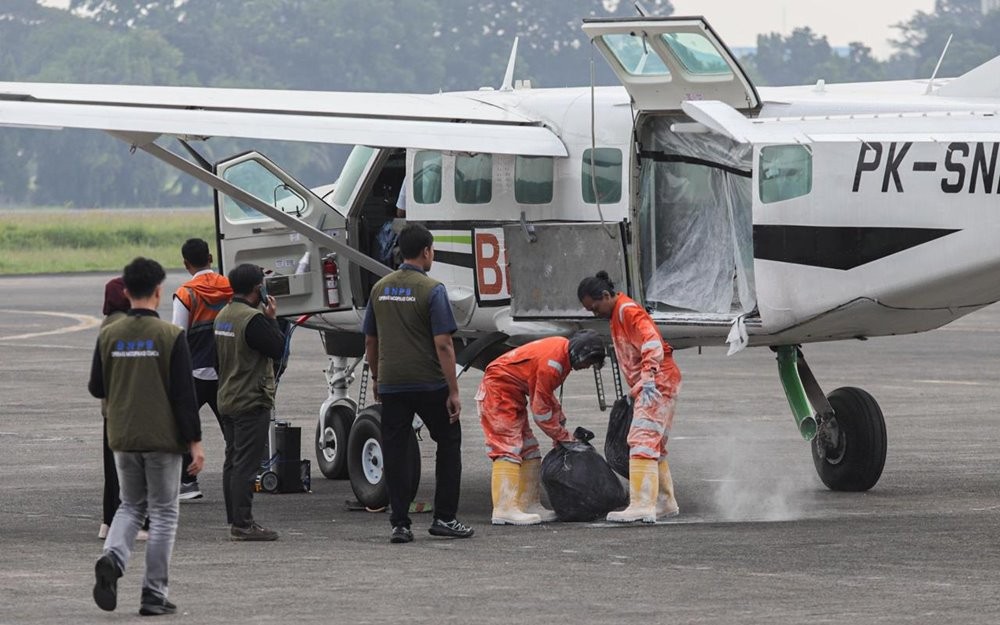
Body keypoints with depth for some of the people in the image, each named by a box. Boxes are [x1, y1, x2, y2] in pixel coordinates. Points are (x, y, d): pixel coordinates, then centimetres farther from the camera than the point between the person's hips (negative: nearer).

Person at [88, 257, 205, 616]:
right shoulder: (170, 336, -11)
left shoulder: (109, 335, -1)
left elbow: (96, 388, 7)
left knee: (131, 506, 19)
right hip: (162, 439, -4)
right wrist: (195, 443, -7)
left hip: (122, 439, 4)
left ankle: (112, 558, -11)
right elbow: (184, 394, -12)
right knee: (163, 514, 7)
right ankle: (154, 596, 5)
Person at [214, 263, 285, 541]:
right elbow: (277, 349, -15)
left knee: (233, 462, 13)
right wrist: (272, 318, -5)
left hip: (227, 400, 10)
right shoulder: (253, 318, -19)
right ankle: (243, 524, -10)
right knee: (246, 464, -9)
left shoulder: (222, 316, 11)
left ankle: (235, 521, 18)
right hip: (252, 401, -10)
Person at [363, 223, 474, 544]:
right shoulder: (431, 289, -10)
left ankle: (400, 524, 2)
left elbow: (370, 340, 14)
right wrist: (454, 391, -12)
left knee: (395, 452, 6)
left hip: (391, 385, 4)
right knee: (448, 444, 11)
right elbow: (443, 344, -14)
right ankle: (444, 518, 8)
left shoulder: (380, 289, 7)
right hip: (429, 384, -4)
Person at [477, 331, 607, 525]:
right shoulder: (552, 362, -27)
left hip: (513, 393, 11)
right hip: (499, 388, -11)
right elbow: (541, 407, -22)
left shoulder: (563, 351, 5)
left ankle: (528, 505, 11)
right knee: (508, 448, -17)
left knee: (528, 450, 10)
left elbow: (548, 393, 17)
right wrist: (563, 436, -11)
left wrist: (561, 424, 12)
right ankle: (505, 510, -23)